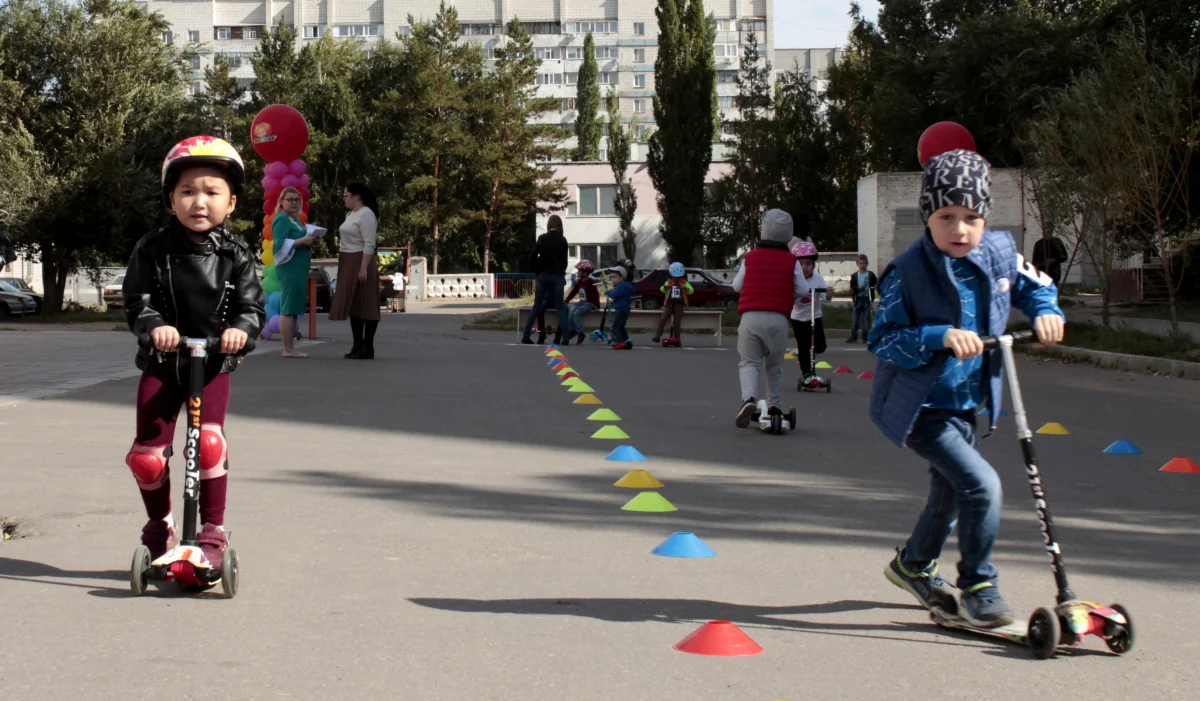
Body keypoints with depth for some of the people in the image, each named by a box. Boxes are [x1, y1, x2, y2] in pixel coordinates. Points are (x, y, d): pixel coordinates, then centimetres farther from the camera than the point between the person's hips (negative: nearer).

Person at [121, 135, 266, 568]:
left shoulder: (234, 254, -3)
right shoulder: (154, 249, -4)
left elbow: (252, 305, -4)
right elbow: (136, 300, -7)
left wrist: (241, 328, -26)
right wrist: (153, 325, -27)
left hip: (214, 364, -1)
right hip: (162, 363, 1)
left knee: (209, 441, -20)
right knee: (147, 454, 0)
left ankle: (213, 532, -5)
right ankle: (159, 525, 27)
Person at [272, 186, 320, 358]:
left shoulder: (295, 218, 19)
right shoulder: (282, 219, -10)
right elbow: (280, 244, -21)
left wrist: (309, 241, 6)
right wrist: (302, 240, -22)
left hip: (297, 269, 10)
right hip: (290, 268, -10)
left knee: (294, 309, 11)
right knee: (288, 309, -11)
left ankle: (290, 348, 14)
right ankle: (288, 349, -12)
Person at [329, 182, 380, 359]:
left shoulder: (366, 214, -13)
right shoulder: (351, 214, 17)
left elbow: (369, 244, -19)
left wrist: (363, 268, -24)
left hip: (361, 263, -10)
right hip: (349, 265, 10)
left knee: (364, 304, -6)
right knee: (353, 304, 9)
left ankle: (368, 348, -4)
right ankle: (358, 345, 13)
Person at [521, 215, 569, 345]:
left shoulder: (542, 238, 2)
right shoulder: (562, 240, -1)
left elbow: (533, 256, -1)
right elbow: (564, 259, 2)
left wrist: (537, 271, 10)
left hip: (543, 275, 2)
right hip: (557, 276, -2)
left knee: (537, 307, 6)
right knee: (560, 307, 2)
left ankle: (526, 335, 1)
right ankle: (565, 337, -7)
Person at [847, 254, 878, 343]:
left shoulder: (871, 275, 1)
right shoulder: (854, 276, 3)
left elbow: (876, 284, 1)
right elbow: (852, 287, -2)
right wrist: (858, 288, -20)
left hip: (867, 299, -1)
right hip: (858, 299, 1)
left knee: (866, 319, 3)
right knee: (855, 320, 2)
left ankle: (865, 337, 9)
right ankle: (853, 337, 8)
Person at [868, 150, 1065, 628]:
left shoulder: (1000, 253, -5)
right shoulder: (907, 273, -20)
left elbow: (1035, 284, 14)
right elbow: (882, 340, -19)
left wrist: (1045, 310, -8)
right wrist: (940, 337, -31)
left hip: (966, 404, 7)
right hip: (919, 408, -7)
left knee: (949, 495, 24)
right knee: (981, 485, -20)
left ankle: (913, 564, 52)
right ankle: (978, 589, -2)